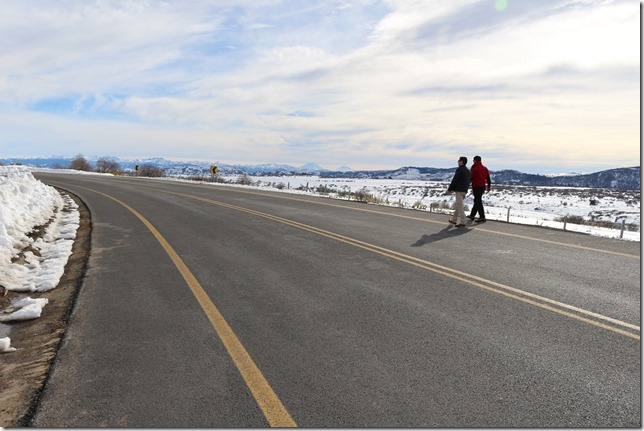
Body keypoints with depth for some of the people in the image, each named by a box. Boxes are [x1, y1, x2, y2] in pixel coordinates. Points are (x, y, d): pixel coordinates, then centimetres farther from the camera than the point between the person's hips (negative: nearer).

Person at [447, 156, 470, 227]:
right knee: (457, 205, 19)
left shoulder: (459, 169, -11)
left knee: (459, 206, -8)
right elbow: (468, 182, 19)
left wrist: (450, 188, -6)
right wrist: (466, 189, 21)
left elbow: (454, 180, -14)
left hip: (459, 190, -9)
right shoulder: (468, 170, 16)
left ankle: (462, 222, -11)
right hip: (464, 190, 9)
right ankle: (454, 219, 27)